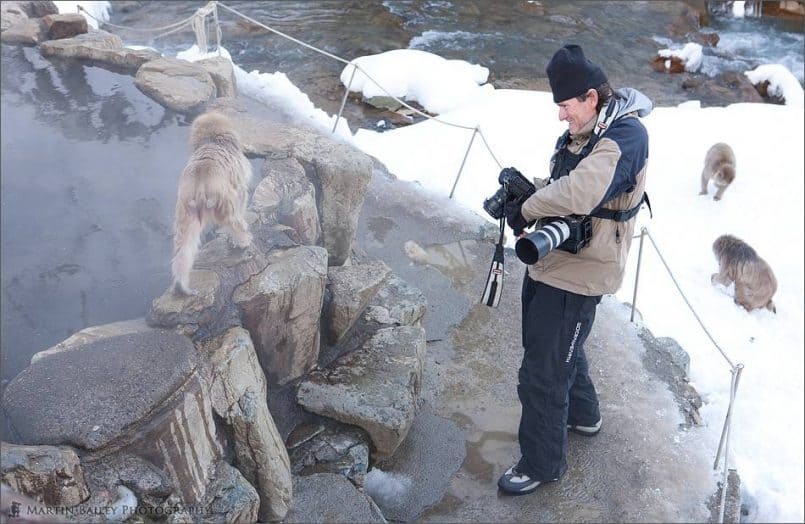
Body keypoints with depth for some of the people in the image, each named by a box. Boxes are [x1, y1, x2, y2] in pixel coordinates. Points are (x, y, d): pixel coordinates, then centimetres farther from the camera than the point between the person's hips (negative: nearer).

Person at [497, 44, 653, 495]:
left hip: (578, 272, -10)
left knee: (543, 372, -2)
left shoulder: (624, 136, -23)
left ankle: (543, 463, 18)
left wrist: (526, 210, -24)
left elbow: (578, 194, -38)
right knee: (559, 347, 28)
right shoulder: (585, 132, 8)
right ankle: (582, 415, 52)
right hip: (552, 259, 10)